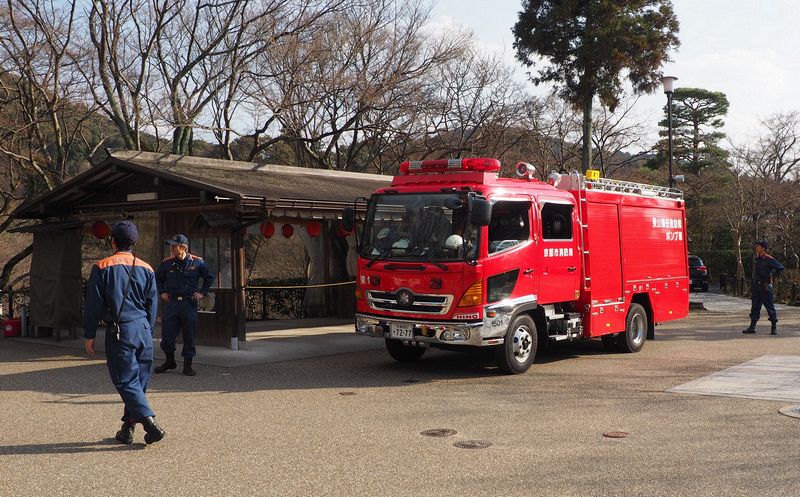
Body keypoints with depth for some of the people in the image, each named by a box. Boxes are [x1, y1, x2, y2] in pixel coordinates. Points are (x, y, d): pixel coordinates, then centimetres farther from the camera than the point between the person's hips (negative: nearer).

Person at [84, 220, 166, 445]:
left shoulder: (102, 268, -4)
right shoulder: (146, 269, 9)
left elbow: (93, 304, -4)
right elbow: (153, 305, 12)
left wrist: (89, 335, 3)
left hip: (119, 331, -4)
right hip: (143, 329, 5)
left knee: (126, 381, -2)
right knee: (139, 380, 11)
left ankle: (150, 422, -17)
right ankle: (127, 428, 17)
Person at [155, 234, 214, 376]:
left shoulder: (197, 262, -2)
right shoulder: (167, 263, 2)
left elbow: (209, 278, 13)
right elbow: (157, 278, 21)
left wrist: (202, 293, 6)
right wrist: (162, 292, 11)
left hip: (189, 303, -1)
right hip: (171, 302, 1)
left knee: (189, 336, 3)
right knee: (167, 334, 2)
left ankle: (188, 365, 14)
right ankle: (170, 361, 23)